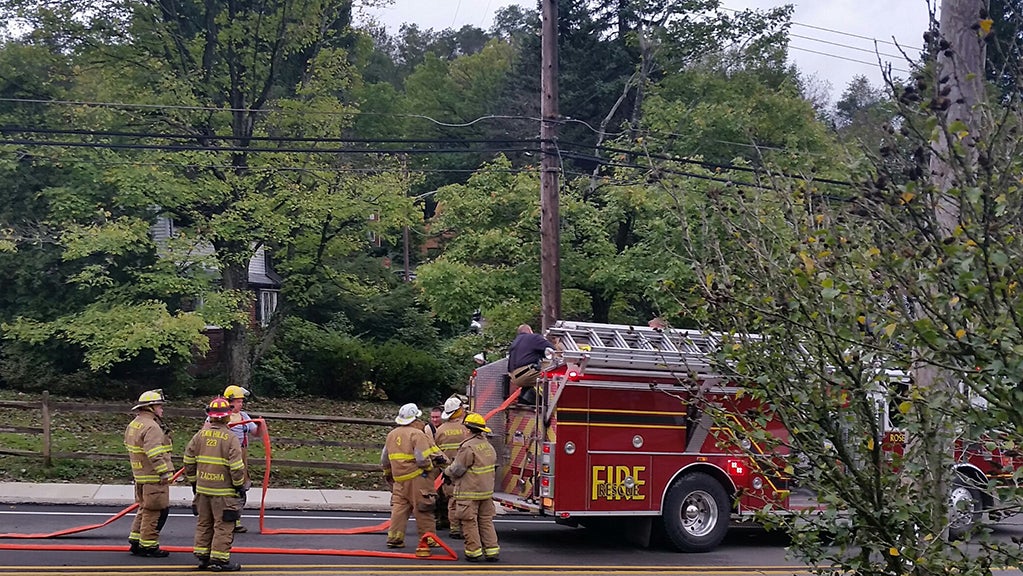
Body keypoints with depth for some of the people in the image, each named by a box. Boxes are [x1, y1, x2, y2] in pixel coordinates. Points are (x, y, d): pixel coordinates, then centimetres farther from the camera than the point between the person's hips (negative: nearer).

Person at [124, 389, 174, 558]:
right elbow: (155, 454, -26)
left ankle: (136, 540, 25)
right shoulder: (151, 427, -19)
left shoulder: (133, 425, 15)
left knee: (145, 508, 20)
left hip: (140, 475, 10)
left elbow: (130, 449, 21)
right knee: (155, 511, -3)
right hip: (154, 477, -10)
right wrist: (165, 473, -23)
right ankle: (148, 545, 2)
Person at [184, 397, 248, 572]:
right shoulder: (230, 438, -14)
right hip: (223, 491, -5)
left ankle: (202, 556, 23)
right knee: (223, 525, 2)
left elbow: (189, 459, 8)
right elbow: (237, 467, -16)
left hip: (202, 488, 5)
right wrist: (240, 486, -3)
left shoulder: (200, 435, 2)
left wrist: (193, 481, 19)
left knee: (204, 523, 17)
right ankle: (219, 559, 2)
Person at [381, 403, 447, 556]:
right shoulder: (417, 434, -14)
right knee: (423, 509, 1)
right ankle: (426, 537, 5)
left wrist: (388, 474, 34)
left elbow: (384, 460, 19)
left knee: (399, 507, 12)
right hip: (417, 479, -7)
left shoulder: (391, 435, 10)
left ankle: (394, 537, 11)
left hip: (399, 480, 7)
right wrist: (429, 467, 1)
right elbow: (423, 458, -20)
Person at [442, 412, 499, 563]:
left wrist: (447, 473, 6)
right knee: (486, 521, 12)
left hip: (469, 493, -8)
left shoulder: (468, 447, -17)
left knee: (470, 522, 1)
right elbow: (494, 468, 19)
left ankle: (474, 552, 3)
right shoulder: (488, 445, 10)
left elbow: (456, 469, -14)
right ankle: (491, 550, 12)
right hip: (487, 491, 8)